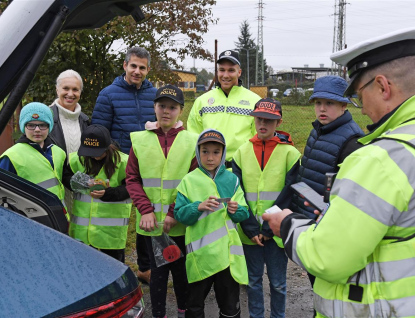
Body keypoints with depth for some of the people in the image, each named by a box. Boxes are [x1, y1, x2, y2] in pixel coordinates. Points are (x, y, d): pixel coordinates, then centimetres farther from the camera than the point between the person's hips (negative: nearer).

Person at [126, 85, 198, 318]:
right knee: (158, 271, 9)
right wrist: (146, 210, -10)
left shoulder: (191, 141, -1)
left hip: (180, 222, 0)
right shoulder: (140, 140, 3)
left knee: (181, 269, 14)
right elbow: (132, 179, 2)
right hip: (151, 221, 0)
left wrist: (174, 214, -12)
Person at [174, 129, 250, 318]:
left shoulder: (232, 180, 3)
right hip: (200, 253, 0)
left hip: (227, 251, 1)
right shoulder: (189, 181, 0)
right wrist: (198, 207, -20)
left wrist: (236, 210, -18)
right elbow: (179, 215, -4)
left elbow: (244, 214, 3)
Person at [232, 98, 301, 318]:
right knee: (253, 280, 14)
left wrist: (269, 228, -11)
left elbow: (290, 195, -7)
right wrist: (251, 229, -7)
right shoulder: (242, 152, 3)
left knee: (278, 282, 10)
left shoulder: (290, 153, -4)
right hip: (250, 232, 2)